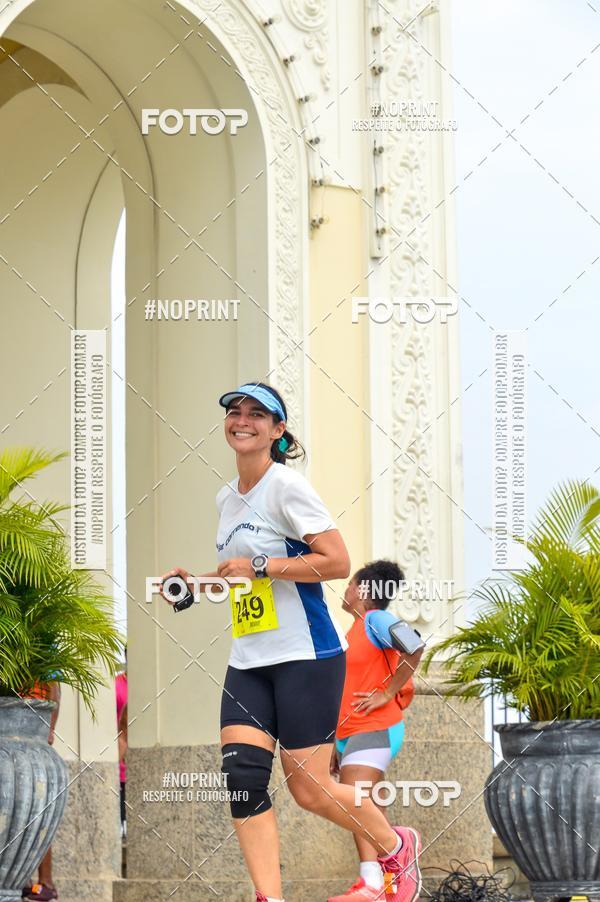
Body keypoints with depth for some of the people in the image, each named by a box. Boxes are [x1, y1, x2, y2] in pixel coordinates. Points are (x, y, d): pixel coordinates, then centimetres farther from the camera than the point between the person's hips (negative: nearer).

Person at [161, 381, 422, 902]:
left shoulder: (286, 486, -10)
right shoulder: (227, 498, 14)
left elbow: (338, 563, -18)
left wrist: (258, 567, -20)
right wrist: (195, 582, 11)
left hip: (306, 655, -7)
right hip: (249, 661, 7)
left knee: (308, 789, -4)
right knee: (241, 777, -10)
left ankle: (397, 848, 22)